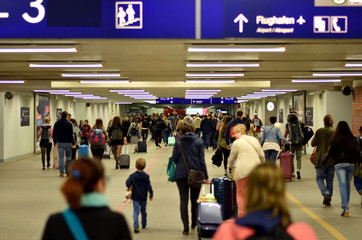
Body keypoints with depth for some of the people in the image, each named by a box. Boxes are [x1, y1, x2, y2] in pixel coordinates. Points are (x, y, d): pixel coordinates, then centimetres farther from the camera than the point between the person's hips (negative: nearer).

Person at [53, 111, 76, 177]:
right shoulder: (69, 124, -9)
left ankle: (61, 172, 1)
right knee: (68, 156, 13)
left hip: (59, 142, 3)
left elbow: (54, 134, 9)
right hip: (68, 143, -3)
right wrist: (73, 144, -9)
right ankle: (67, 170, 8)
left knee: (61, 158, 3)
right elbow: (71, 135, -12)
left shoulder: (57, 123, 3)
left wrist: (55, 141, 20)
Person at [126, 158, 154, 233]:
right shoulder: (146, 176, -6)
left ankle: (136, 226, -18)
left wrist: (129, 187, 4)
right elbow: (149, 186, -7)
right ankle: (144, 224, 32)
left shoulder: (132, 176, -8)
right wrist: (151, 195, 0)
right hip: (143, 197, 2)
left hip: (135, 197, -2)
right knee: (143, 211, 19)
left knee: (136, 212, -3)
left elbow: (127, 183, -17)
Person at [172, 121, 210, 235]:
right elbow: (202, 160, -3)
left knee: (183, 200, 2)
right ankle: (194, 223, 31)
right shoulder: (199, 141, -2)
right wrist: (206, 176, 0)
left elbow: (174, 158, -4)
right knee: (194, 200, 18)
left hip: (181, 174, -1)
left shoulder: (179, 141, -4)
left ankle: (186, 227, -5)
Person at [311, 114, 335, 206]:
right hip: (332, 160, 3)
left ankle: (326, 194, -15)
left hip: (321, 160, -3)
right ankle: (328, 200, 17)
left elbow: (313, 143, -4)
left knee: (319, 178, 8)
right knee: (330, 180, 13)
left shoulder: (320, 131, -11)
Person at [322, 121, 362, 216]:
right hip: (351, 164, 3)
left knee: (342, 184, -7)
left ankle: (345, 208, -18)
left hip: (339, 165, -3)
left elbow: (329, 153, 1)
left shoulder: (335, 140, -3)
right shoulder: (354, 139, 4)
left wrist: (323, 161, 13)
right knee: (348, 184, 16)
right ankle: (345, 204, 30)